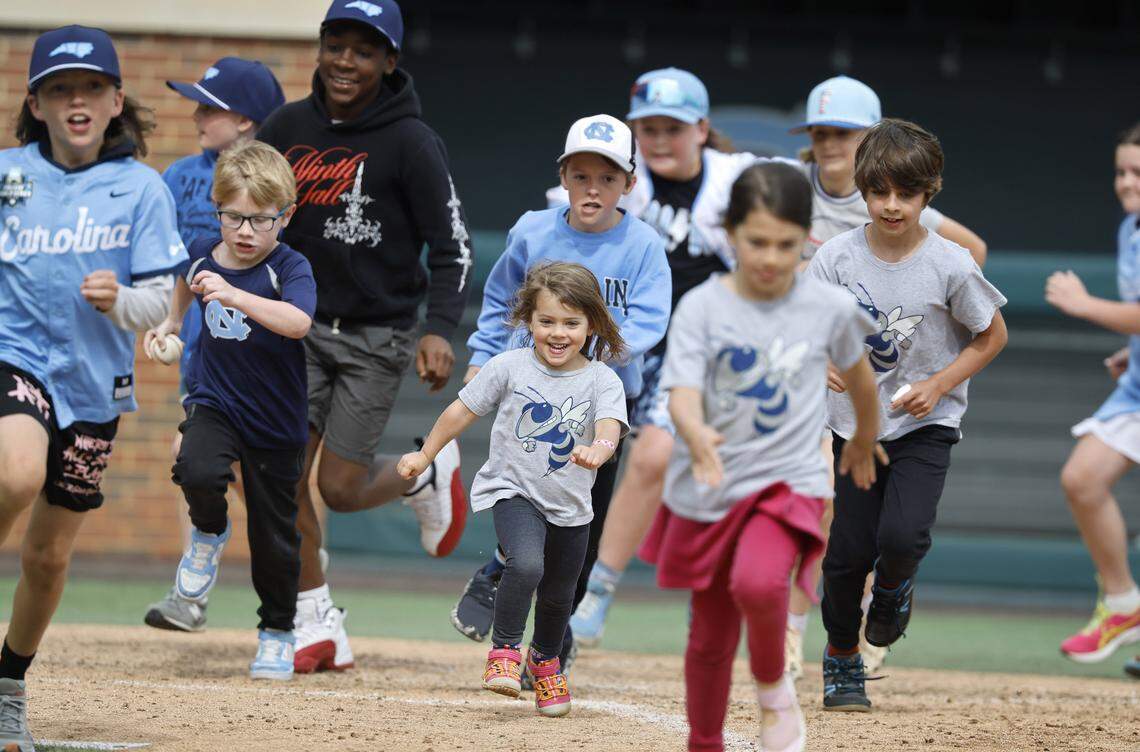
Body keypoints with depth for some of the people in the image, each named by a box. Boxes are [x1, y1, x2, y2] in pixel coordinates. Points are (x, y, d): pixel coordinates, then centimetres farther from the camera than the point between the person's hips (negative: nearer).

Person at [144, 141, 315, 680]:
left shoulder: (289, 268, -20)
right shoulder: (203, 252, -5)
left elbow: (297, 321, -42)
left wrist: (232, 295, -52)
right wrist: (171, 322, 24)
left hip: (276, 418, -2)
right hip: (213, 399, 2)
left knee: (274, 534, 7)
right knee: (197, 473, -30)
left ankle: (277, 632, 28)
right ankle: (208, 533, 4)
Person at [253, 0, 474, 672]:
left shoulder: (411, 142, -10)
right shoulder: (289, 128, 3)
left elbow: (453, 245, -10)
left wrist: (440, 329, -22)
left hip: (378, 334, -4)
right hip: (302, 326, 4)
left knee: (341, 487, -5)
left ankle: (428, 473, 28)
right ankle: (318, 623, 9)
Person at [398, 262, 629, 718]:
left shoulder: (602, 381, -10)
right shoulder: (509, 368, -10)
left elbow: (610, 426, -27)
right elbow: (463, 411, 2)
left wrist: (597, 450, -50)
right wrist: (425, 456, 9)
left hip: (570, 507, 2)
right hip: (513, 490, -2)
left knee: (558, 596, 18)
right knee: (526, 564, -30)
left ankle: (545, 660, 48)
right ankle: (504, 650, -10)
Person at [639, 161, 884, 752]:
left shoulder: (829, 308, -5)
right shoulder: (702, 308, -10)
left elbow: (858, 372, 15)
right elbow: (682, 392, -22)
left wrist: (865, 440, 31)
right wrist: (694, 433, -45)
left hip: (788, 481, -1)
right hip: (708, 490, 1)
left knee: (758, 583, -31)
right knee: (711, 637, 13)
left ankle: (772, 685, -2)